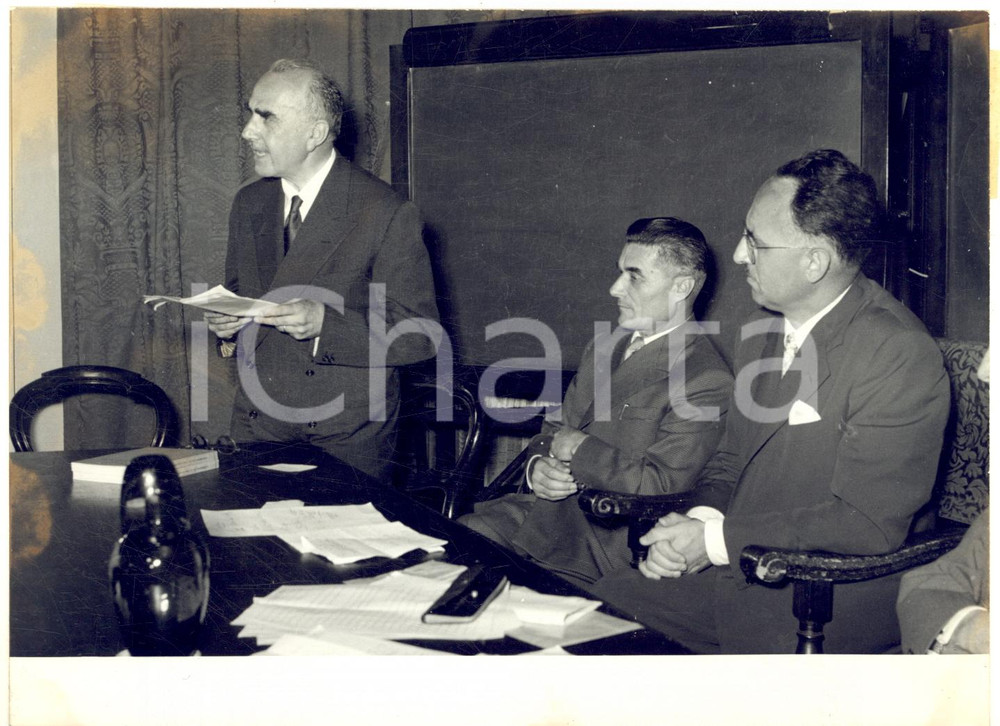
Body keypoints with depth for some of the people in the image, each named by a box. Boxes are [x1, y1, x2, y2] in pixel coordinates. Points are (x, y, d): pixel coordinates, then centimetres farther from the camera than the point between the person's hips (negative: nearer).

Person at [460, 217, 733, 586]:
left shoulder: (707, 382, -13)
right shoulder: (602, 349, 15)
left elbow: (659, 488, -19)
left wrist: (577, 448, -9)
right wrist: (537, 467, -4)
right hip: (540, 504, 8)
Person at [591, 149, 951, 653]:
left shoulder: (900, 356, -17)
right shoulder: (761, 332, 10)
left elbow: (868, 523, -19)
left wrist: (717, 539, -18)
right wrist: (697, 521, -6)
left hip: (823, 607, -6)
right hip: (725, 573, 6)